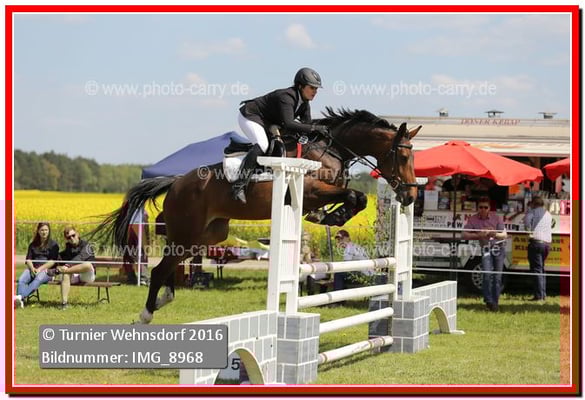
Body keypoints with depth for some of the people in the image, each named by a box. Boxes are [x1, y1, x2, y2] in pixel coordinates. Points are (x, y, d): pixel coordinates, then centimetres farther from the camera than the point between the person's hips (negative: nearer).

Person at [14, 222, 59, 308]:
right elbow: (28, 259, 11)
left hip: (47, 270, -4)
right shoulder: (33, 245, 21)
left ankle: (20, 296, -57)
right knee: (21, 279, -29)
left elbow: (52, 261, -2)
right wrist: (32, 268, -11)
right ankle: (20, 301, -49)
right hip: (33, 268, 4)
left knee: (38, 279, -39)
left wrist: (40, 269, -14)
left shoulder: (53, 245, 10)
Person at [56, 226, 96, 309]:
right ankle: (64, 303, -40)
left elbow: (80, 258, -21)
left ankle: (60, 271, -38)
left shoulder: (85, 245, -4)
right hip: (74, 276, 4)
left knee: (88, 265, -37)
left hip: (87, 276, -4)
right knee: (66, 275, -31)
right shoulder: (68, 247, 17)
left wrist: (68, 266, -34)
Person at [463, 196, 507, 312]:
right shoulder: (473, 219, -3)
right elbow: (465, 235, -7)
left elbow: (504, 235, -4)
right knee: (487, 275, -15)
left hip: (499, 247, 0)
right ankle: (489, 301, -9)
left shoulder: (496, 218, -4)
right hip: (486, 248, 0)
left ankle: (495, 301, 7)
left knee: (497, 276, -1)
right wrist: (478, 235, -21)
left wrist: (495, 234, -24)